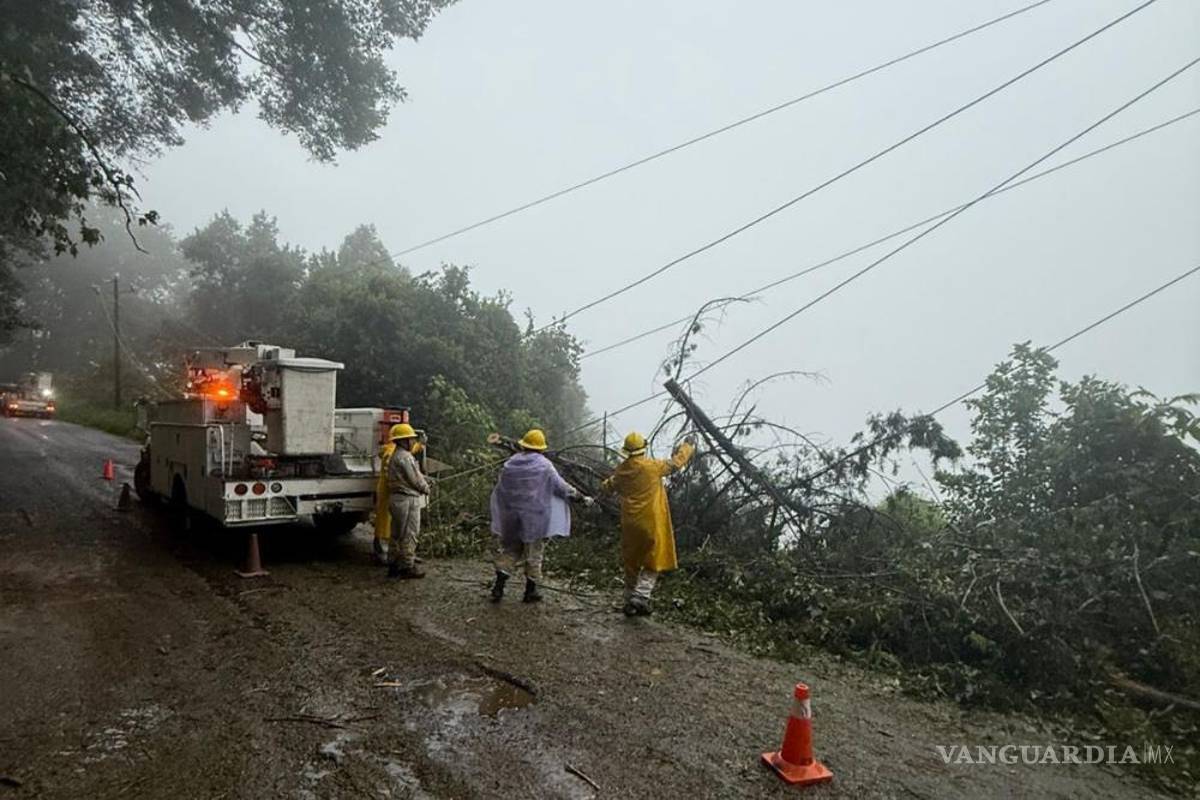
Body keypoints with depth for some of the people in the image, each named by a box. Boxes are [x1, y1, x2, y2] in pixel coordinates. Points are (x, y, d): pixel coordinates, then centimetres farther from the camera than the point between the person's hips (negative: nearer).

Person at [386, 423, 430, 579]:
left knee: (397, 534, 15)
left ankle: (393, 566, 21)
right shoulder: (405, 457, -17)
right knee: (409, 535, -2)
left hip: (396, 498, 10)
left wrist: (424, 480, 12)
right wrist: (426, 488, 2)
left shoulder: (395, 455, 16)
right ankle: (407, 567, 4)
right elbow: (415, 480, -14)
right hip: (407, 499, -10)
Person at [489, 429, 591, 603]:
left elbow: (499, 492, 8)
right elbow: (562, 487, -7)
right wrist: (582, 497, 5)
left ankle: (498, 588, 10)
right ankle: (530, 592, 18)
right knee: (534, 554, 10)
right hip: (535, 519, -3)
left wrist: (499, 516, 20)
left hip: (510, 519, 3)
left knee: (508, 550, 15)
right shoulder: (544, 465, -10)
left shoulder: (510, 464, 1)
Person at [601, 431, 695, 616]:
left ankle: (630, 602, 23)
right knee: (653, 563, 5)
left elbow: (607, 487, 19)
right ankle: (640, 597, -9)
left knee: (631, 564, 16)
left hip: (630, 524, 5)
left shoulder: (621, 471, 2)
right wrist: (688, 446, 17)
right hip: (652, 523, -5)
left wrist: (605, 483, 43)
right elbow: (676, 462, 0)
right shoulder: (652, 466, -13)